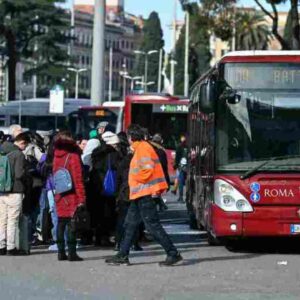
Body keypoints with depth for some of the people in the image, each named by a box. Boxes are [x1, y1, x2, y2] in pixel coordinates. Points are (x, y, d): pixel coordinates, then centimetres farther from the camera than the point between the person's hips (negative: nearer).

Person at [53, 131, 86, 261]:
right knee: (71, 224, -4)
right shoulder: (73, 156, -10)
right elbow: (78, 178, -13)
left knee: (61, 224, 10)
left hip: (59, 196, 6)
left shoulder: (56, 157, 7)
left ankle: (61, 252, 11)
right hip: (72, 196, -6)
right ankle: (71, 253, -6)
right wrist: (81, 197, -12)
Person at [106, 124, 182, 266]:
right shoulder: (139, 148, 18)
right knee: (131, 223, 14)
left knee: (153, 225, -11)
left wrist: (135, 178, -10)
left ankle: (173, 254, -9)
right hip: (140, 194, 11)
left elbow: (147, 169, -23)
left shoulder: (142, 148, -14)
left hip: (145, 193, -11)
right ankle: (122, 256, 19)